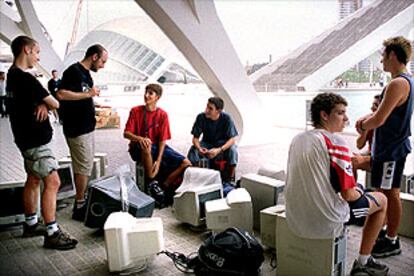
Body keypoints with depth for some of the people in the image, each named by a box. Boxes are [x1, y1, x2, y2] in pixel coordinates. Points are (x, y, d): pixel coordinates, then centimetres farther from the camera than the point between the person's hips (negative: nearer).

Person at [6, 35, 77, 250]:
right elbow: (55, 104, -14)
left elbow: (37, 99, 12)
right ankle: (52, 234, -6)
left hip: (28, 137, 11)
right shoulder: (26, 79, -21)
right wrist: (46, 103, 7)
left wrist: (42, 104, -9)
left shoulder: (13, 75, 11)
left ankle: (31, 224, 30)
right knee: (52, 182, -10)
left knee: (33, 180, 18)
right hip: (35, 140, -11)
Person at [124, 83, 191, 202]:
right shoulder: (135, 111, -3)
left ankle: (163, 187, -3)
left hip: (157, 147, 3)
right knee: (146, 147, -43)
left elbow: (162, 139, -5)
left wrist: (158, 161, -18)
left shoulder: (162, 115, -1)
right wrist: (140, 139, -30)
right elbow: (126, 133, -7)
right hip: (138, 148, -3)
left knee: (186, 164, -14)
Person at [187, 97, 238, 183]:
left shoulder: (226, 118, -23)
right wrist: (199, 148, -36)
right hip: (207, 144, 2)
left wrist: (219, 150, -40)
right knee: (193, 149, -27)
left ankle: (230, 180, -14)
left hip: (224, 144, -2)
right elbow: (195, 137, -13)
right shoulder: (201, 117, -19)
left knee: (232, 150, -33)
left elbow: (232, 139, -23)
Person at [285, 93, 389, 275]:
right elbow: (348, 195, -16)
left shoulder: (297, 139, 5)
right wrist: (359, 192, 7)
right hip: (326, 224, -7)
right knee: (381, 200, 16)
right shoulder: (335, 142, -17)